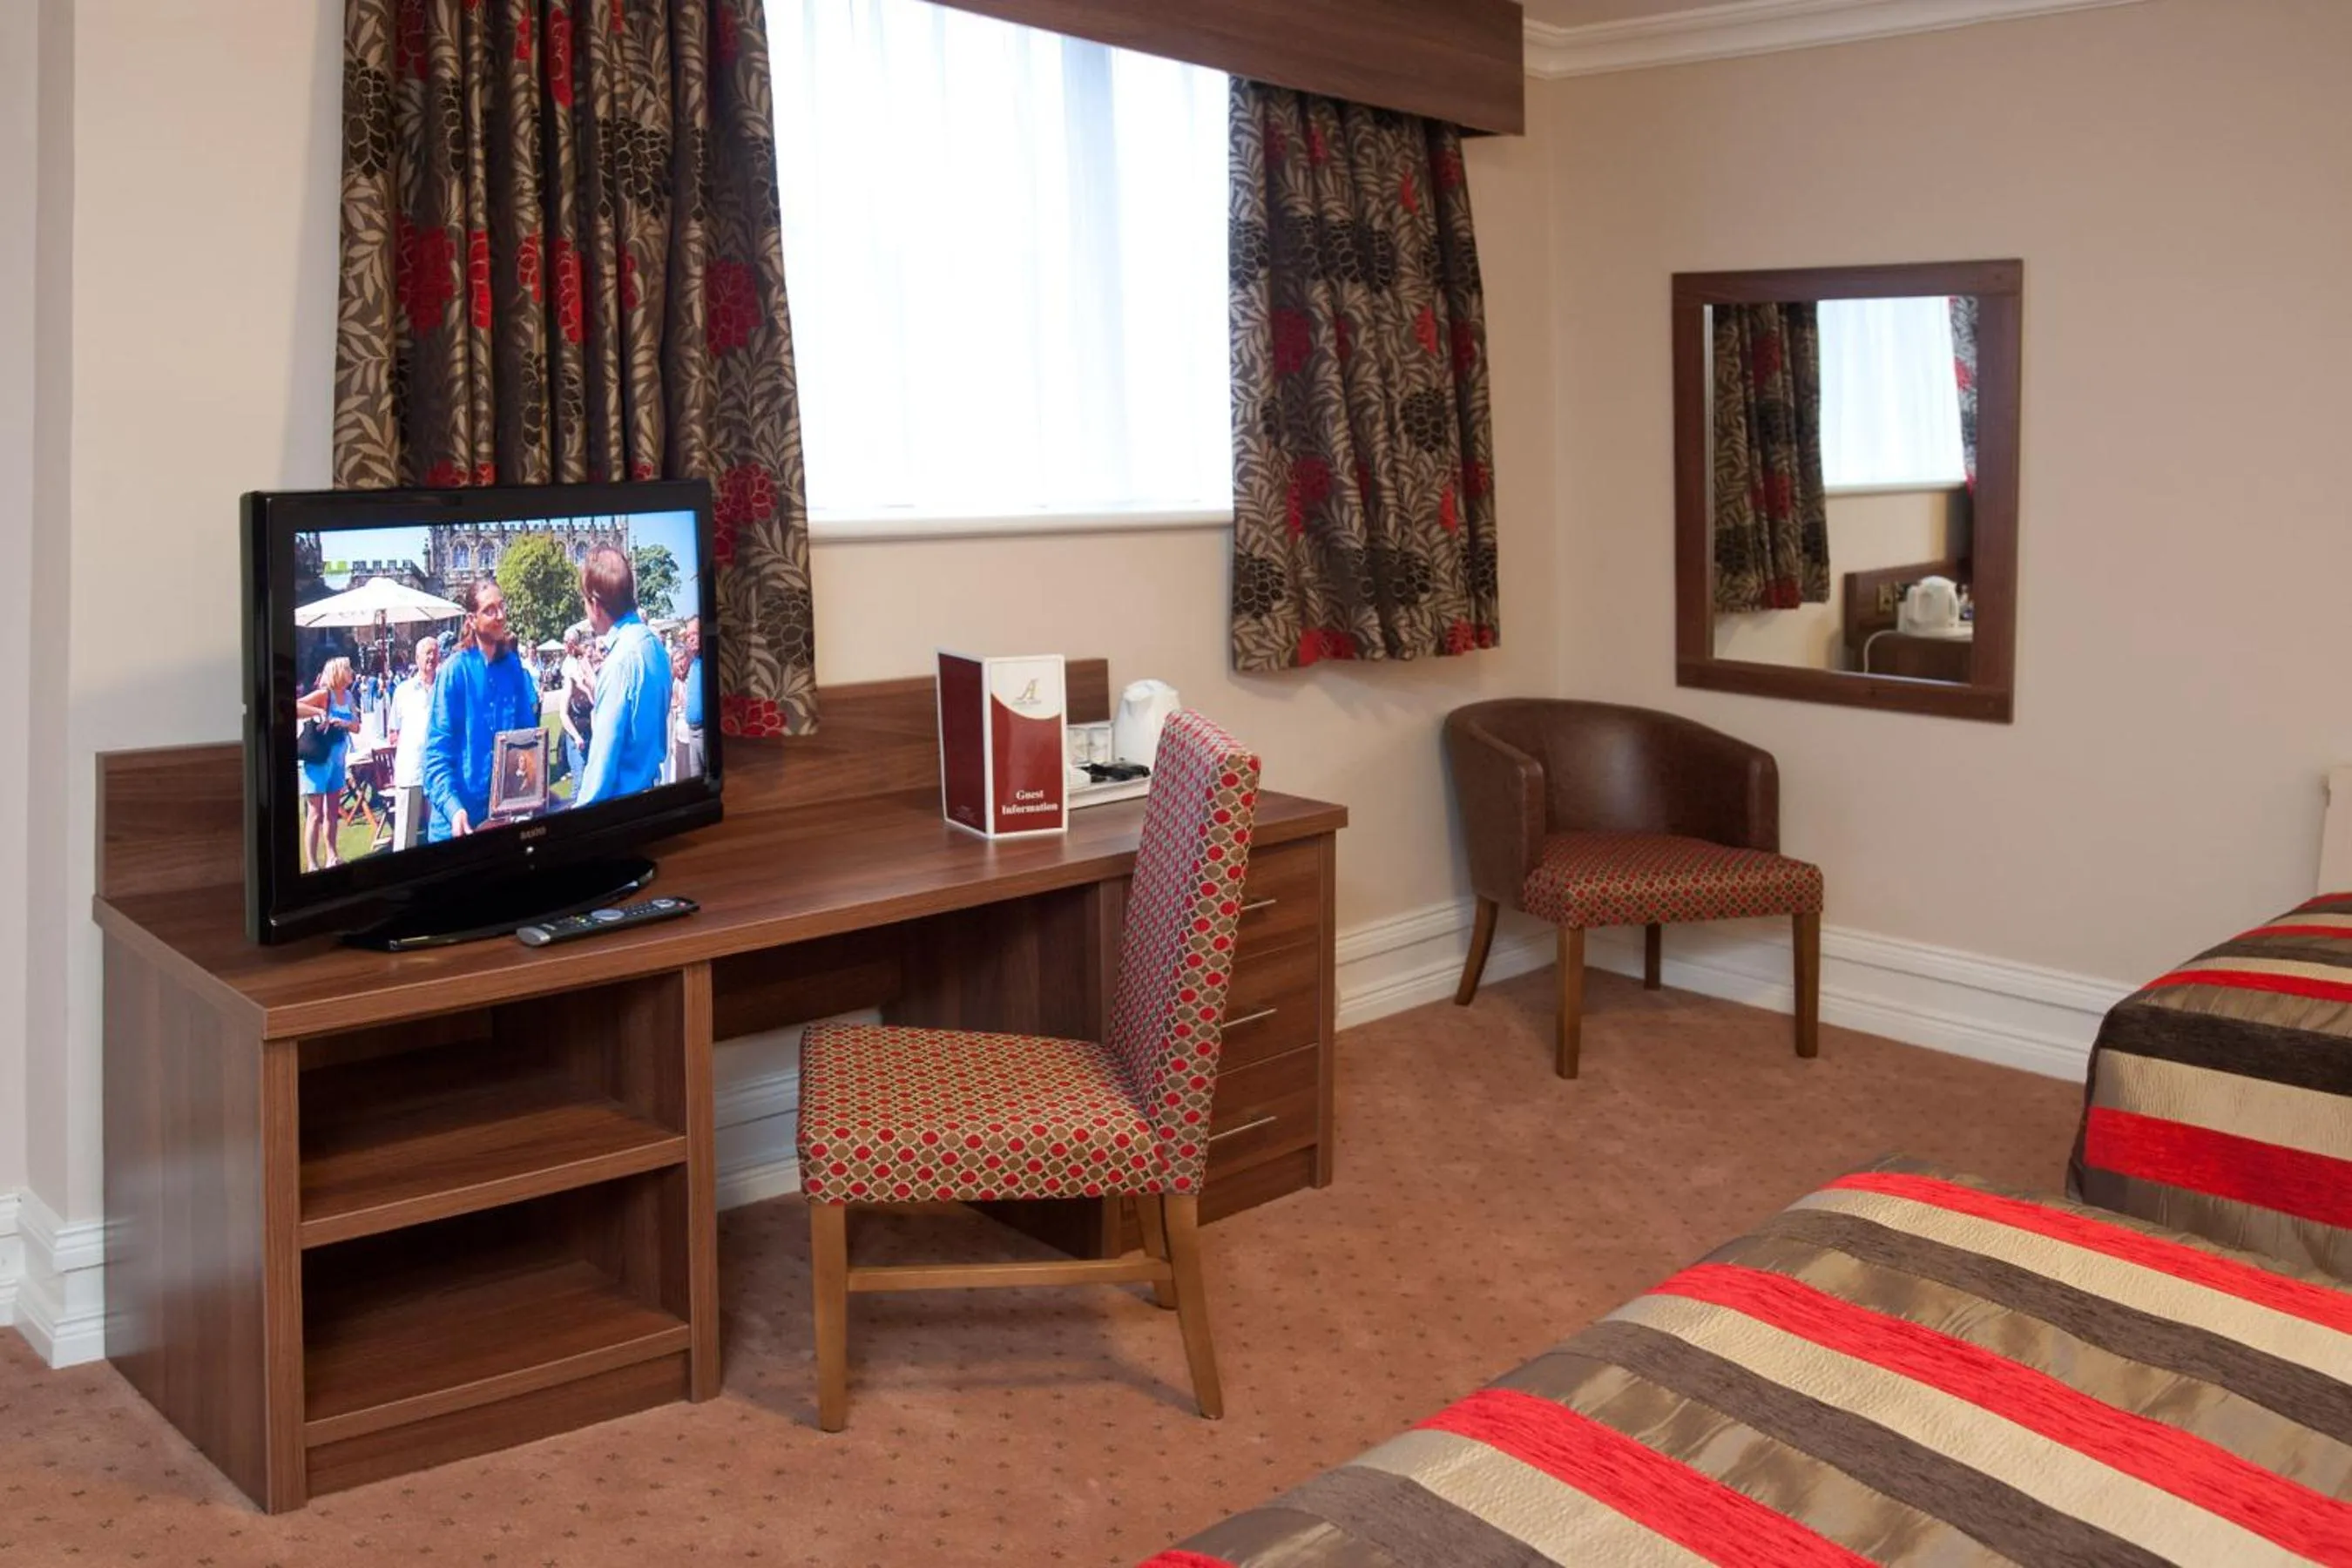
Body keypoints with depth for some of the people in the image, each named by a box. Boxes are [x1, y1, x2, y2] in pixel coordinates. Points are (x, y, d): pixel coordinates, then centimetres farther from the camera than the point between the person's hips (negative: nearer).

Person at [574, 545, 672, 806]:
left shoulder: (621, 660, -22)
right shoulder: (654, 643, 4)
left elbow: (604, 754, -21)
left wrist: (582, 807, -14)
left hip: (622, 796, -8)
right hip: (650, 787, 8)